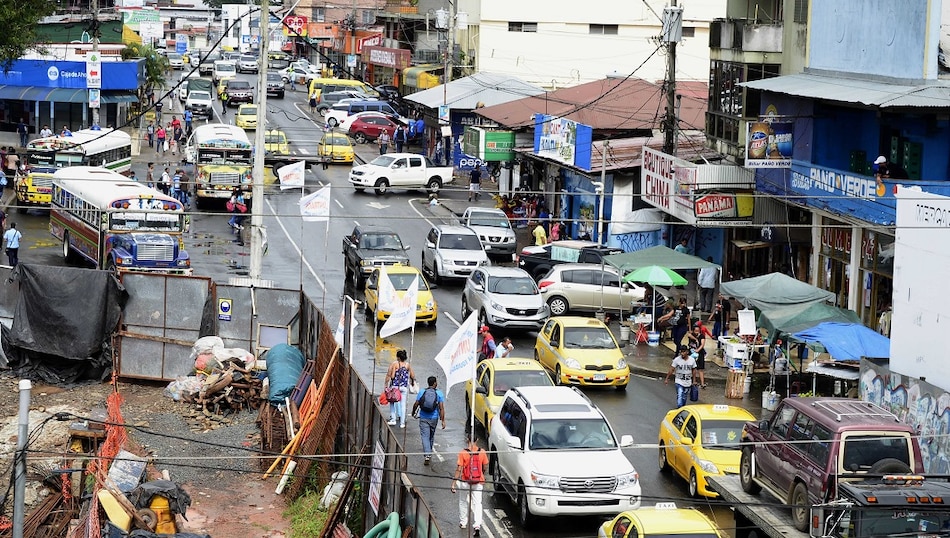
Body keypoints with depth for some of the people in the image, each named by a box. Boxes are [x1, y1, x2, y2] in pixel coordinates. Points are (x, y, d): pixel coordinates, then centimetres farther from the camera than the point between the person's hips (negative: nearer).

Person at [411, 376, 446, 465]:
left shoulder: (421, 392, -2)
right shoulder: (439, 393, -4)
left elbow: (416, 404, 0)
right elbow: (441, 408, -8)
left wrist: (413, 412, 20)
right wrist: (443, 420, -6)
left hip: (423, 418, -1)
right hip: (434, 418, 1)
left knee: (425, 436, -4)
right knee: (431, 436, 19)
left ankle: (427, 454, -19)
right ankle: (429, 453, 32)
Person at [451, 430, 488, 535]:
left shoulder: (463, 453, -14)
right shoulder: (482, 452, -6)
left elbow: (458, 469, -15)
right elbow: (485, 468, 4)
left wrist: (454, 483, -10)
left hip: (465, 482, -2)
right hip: (478, 482, 2)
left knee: (463, 502, 19)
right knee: (477, 503, 6)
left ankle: (463, 523, 31)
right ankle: (477, 525, -8)